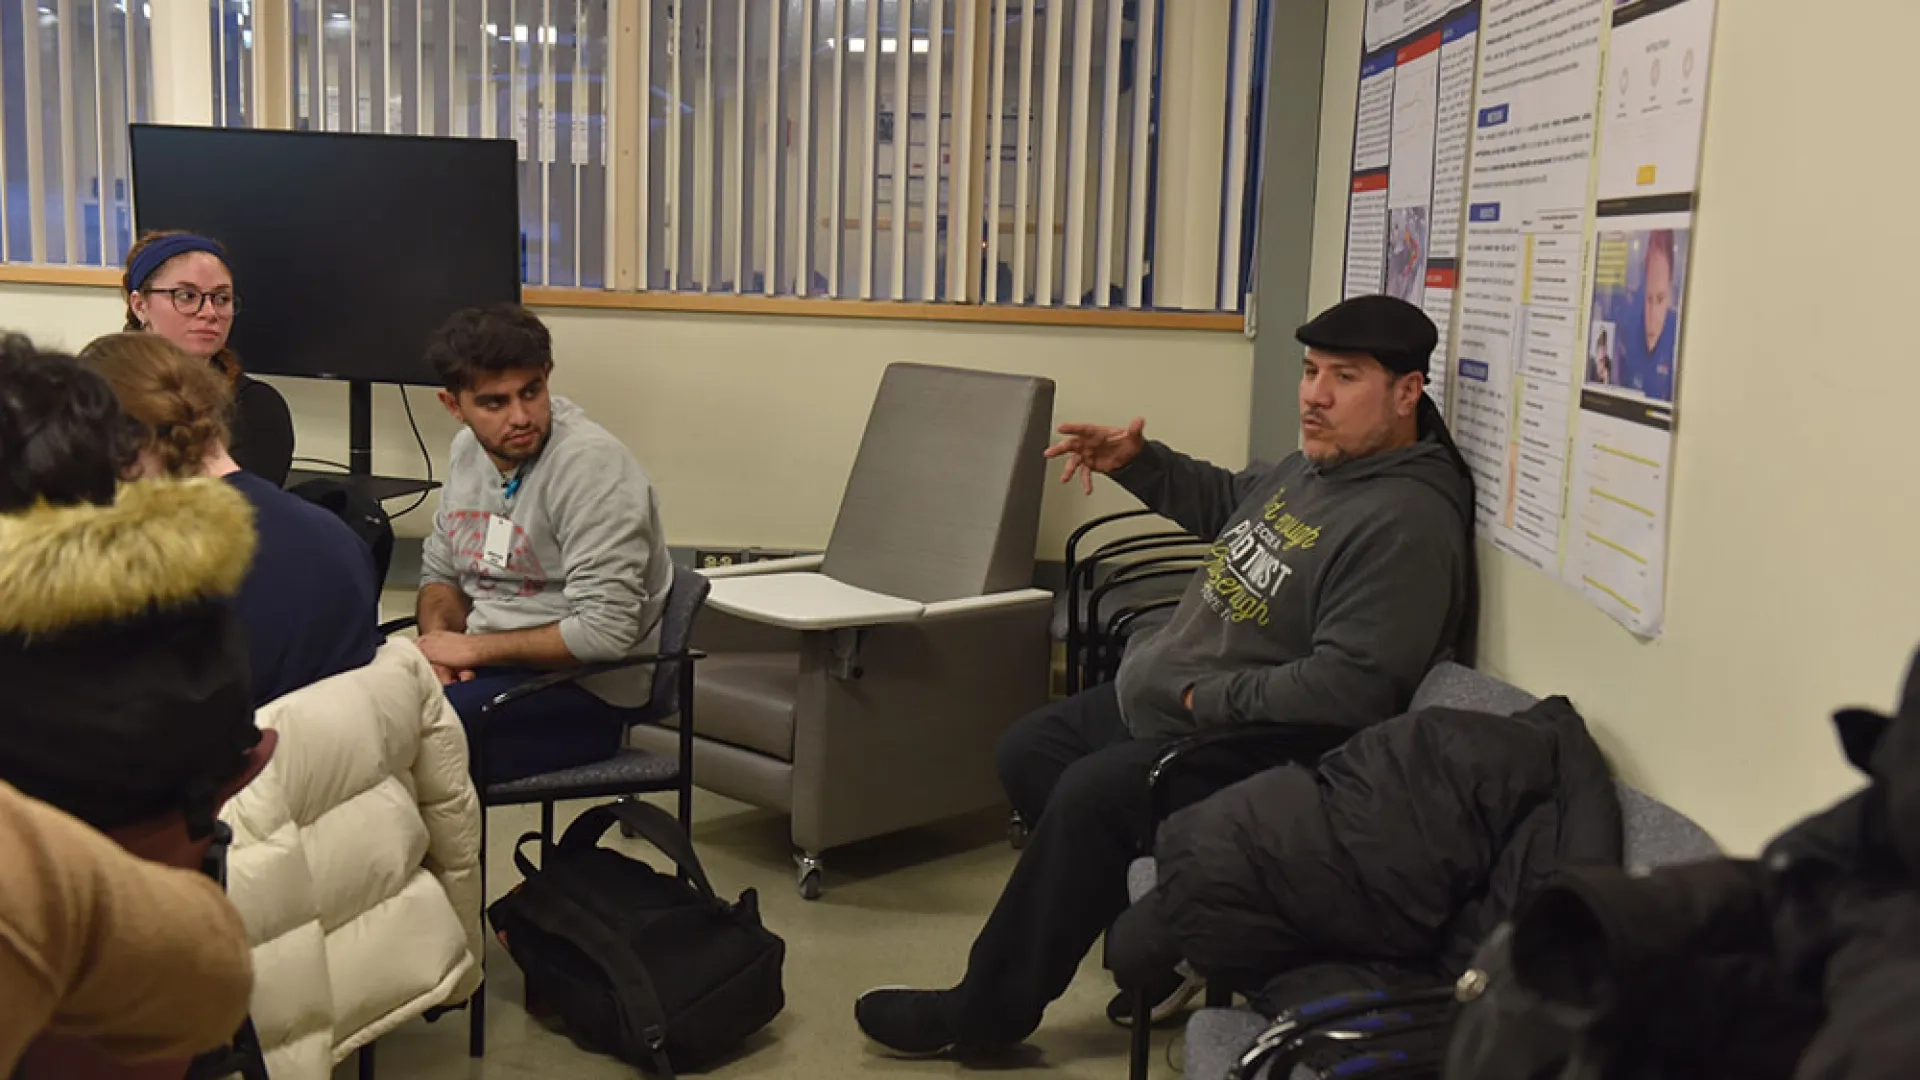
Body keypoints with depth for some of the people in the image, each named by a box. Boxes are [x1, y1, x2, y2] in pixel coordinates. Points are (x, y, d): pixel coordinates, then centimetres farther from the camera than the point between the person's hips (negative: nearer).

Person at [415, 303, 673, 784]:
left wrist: (474, 648, -15)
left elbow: (604, 631, -24)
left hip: (582, 691, -8)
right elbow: (441, 570, 19)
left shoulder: (590, 463, -19)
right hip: (486, 660, 8)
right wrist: (438, 642, -4)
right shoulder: (468, 448, 6)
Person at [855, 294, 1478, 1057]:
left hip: (1249, 745, -11)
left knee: (1090, 795, -25)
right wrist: (1136, 462, 12)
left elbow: (1348, 687, -32)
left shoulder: (1405, 521, -25)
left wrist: (1205, 697, -23)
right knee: (1028, 749, 11)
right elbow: (1228, 502, 27)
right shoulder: (1317, 464, 7)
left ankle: (983, 1015, -5)